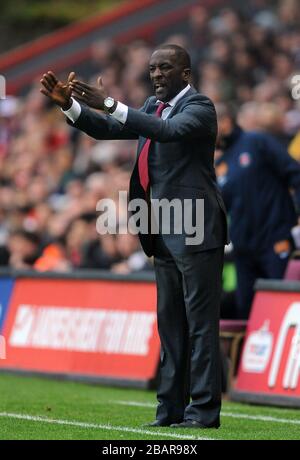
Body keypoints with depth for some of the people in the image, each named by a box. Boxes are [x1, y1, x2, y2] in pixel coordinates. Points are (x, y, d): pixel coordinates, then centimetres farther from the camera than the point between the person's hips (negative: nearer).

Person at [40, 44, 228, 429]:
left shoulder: (199, 107, -9)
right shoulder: (153, 106, 15)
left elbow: (171, 130, -28)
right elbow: (108, 130, 12)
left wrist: (109, 103, -33)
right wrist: (68, 105, -4)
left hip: (195, 230, -9)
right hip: (164, 232, 9)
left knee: (200, 322, -6)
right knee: (170, 324, 10)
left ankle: (203, 411, -6)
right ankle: (172, 409, 14)